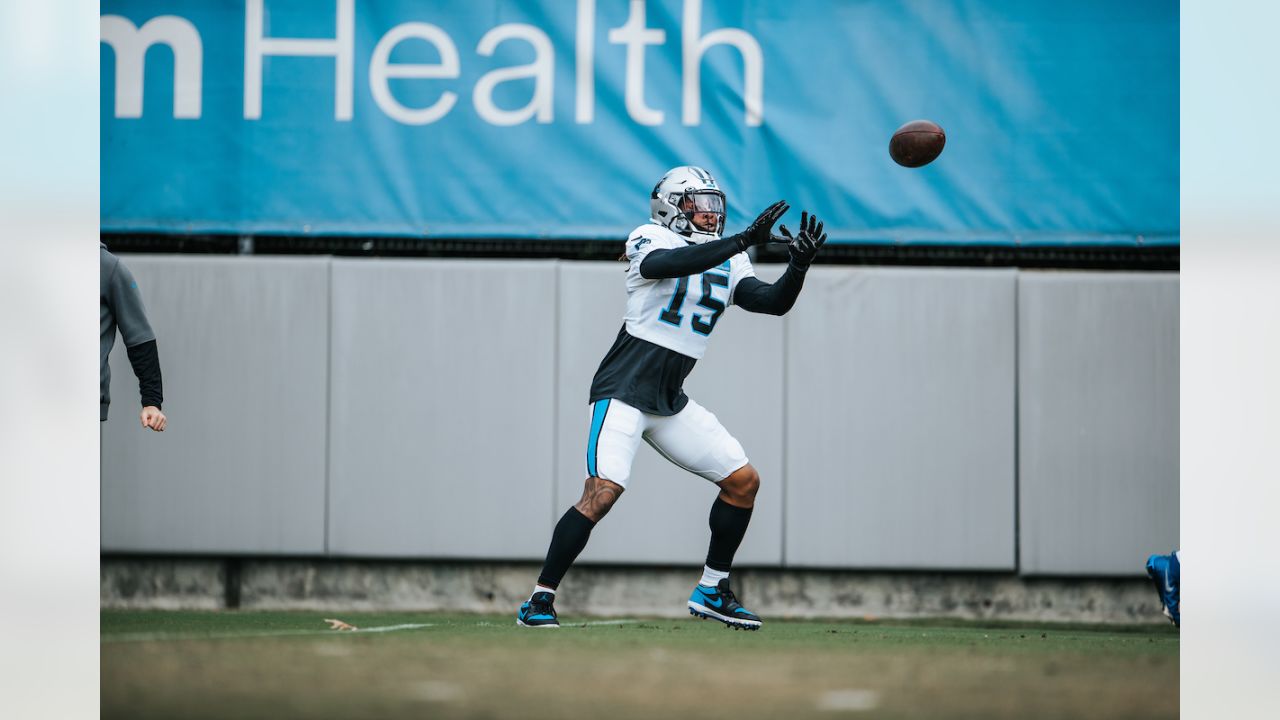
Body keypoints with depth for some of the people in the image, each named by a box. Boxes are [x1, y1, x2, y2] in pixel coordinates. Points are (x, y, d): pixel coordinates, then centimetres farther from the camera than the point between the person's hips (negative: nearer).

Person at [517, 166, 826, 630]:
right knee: (602, 492, -22)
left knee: (743, 481, 6)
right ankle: (540, 600, -14)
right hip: (623, 392, -8)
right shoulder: (650, 240, -6)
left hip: (671, 401, 8)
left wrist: (799, 265, -16)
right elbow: (671, 264, -29)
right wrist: (743, 241, -35)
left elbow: (774, 303, 2)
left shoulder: (728, 264, 13)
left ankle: (712, 592, 18)